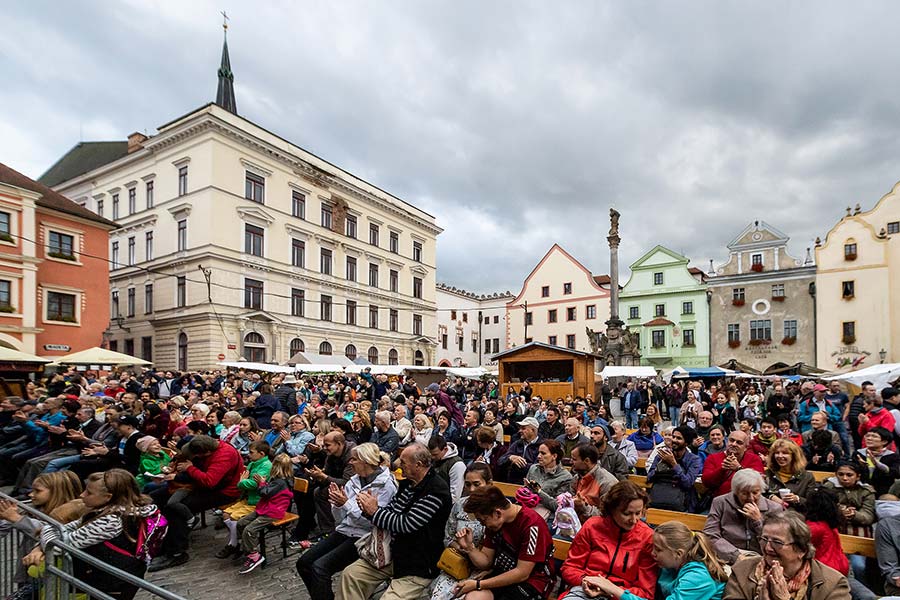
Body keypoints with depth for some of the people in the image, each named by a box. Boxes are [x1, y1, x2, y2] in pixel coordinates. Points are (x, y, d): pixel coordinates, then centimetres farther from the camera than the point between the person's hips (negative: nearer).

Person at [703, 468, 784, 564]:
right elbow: (710, 536, -4)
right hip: (727, 559, -1)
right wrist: (736, 556, -15)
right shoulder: (720, 503, 2)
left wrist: (758, 521, -11)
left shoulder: (774, 509, 6)